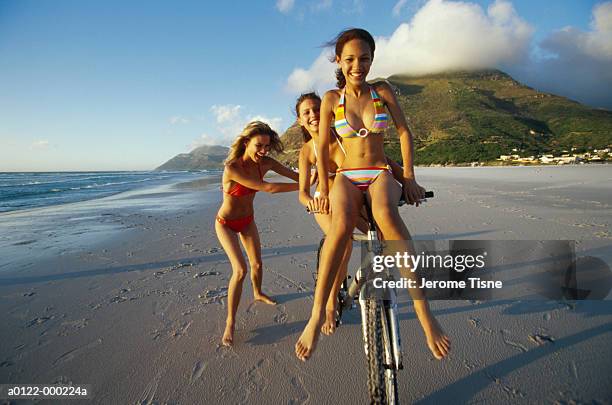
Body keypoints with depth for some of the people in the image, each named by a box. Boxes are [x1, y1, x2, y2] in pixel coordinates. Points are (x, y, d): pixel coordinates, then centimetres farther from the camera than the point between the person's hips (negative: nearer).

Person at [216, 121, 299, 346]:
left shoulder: (265, 163, -15)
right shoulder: (232, 168, -35)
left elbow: (295, 175, -13)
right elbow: (268, 188, -40)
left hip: (247, 220, 6)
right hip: (226, 223, -5)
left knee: (257, 264, 17)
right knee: (240, 270, -16)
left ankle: (258, 294, 48)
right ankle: (230, 324, 1)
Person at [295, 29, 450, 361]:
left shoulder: (383, 91, 6)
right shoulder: (331, 98, 4)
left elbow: (404, 133, 5)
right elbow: (322, 148, 6)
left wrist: (409, 178, -2)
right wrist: (324, 188, 3)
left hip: (380, 174, 0)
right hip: (347, 177, 0)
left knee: (386, 213, -39)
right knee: (342, 224, -37)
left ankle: (424, 313, -37)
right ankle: (316, 316, -29)